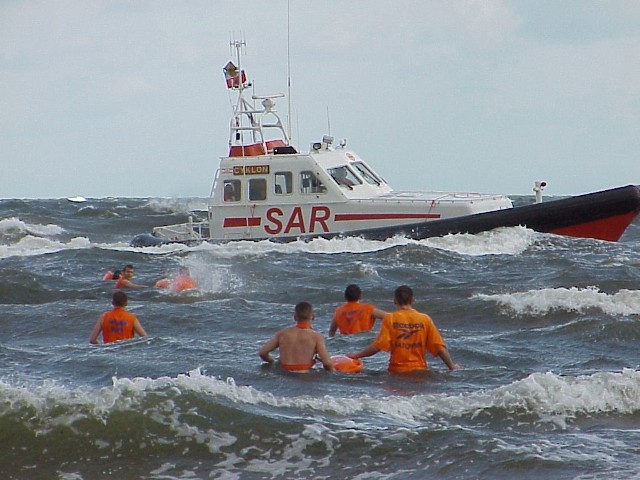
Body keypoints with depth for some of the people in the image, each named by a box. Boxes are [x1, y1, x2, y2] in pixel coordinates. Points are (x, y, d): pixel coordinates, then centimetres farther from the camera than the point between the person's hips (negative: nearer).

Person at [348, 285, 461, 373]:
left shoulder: (390, 319, 2)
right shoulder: (425, 319, 7)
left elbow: (377, 346, -4)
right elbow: (439, 347, 7)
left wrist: (356, 355, 8)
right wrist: (452, 366, 19)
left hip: (397, 371, -2)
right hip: (419, 370, 2)